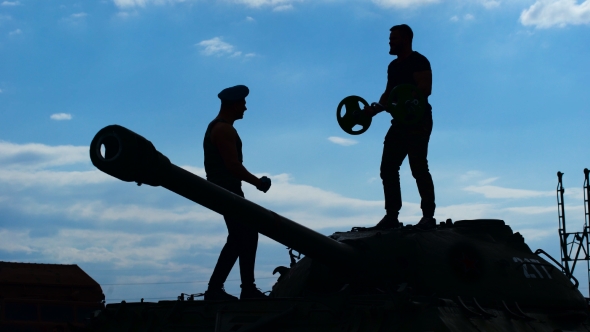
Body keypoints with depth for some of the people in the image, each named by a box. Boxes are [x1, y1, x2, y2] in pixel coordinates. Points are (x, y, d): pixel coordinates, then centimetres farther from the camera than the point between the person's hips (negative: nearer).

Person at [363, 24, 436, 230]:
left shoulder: (418, 61, -8)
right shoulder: (393, 66, 19)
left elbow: (425, 88, -21)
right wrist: (376, 109, 9)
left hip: (418, 121, -9)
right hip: (400, 122, 10)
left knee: (418, 168, -11)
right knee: (388, 168, 5)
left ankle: (428, 215, -7)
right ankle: (392, 215, 9)